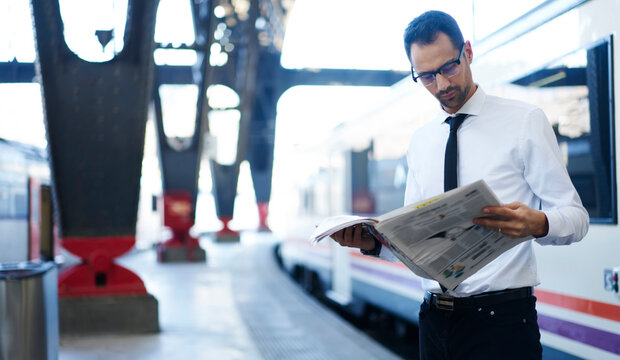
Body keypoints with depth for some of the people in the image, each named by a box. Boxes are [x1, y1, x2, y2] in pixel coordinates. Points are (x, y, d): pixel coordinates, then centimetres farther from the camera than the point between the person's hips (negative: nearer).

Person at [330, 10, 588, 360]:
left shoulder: (524, 120, -2)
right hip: (435, 319, 5)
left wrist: (537, 223, -28)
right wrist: (373, 242, -8)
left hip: (501, 317, -4)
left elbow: (575, 216, -6)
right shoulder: (421, 141, 13)